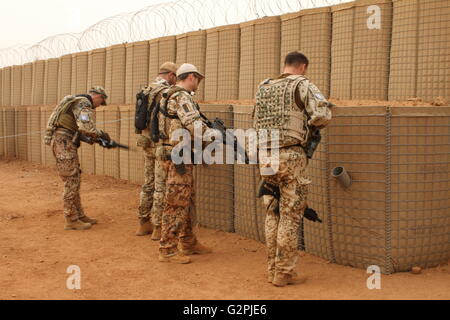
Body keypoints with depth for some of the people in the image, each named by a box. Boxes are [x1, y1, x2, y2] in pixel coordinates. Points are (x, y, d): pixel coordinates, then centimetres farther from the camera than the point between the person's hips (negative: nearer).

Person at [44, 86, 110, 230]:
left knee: (75, 180, 14)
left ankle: (79, 215, 21)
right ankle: (71, 220, 1)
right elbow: (86, 128, -26)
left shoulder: (78, 102, 19)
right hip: (63, 143, -10)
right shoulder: (83, 104, -12)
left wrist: (93, 138, 14)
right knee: (71, 182, -5)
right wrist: (101, 134, -11)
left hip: (68, 144, 10)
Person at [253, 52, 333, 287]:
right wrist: (309, 124, 6)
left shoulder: (263, 88, 15)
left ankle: (272, 269, 20)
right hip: (290, 156, -6)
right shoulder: (302, 85, -2)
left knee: (272, 214, 14)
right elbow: (323, 115, -14)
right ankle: (284, 272, 5)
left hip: (265, 157, 6)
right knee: (290, 216, 1)